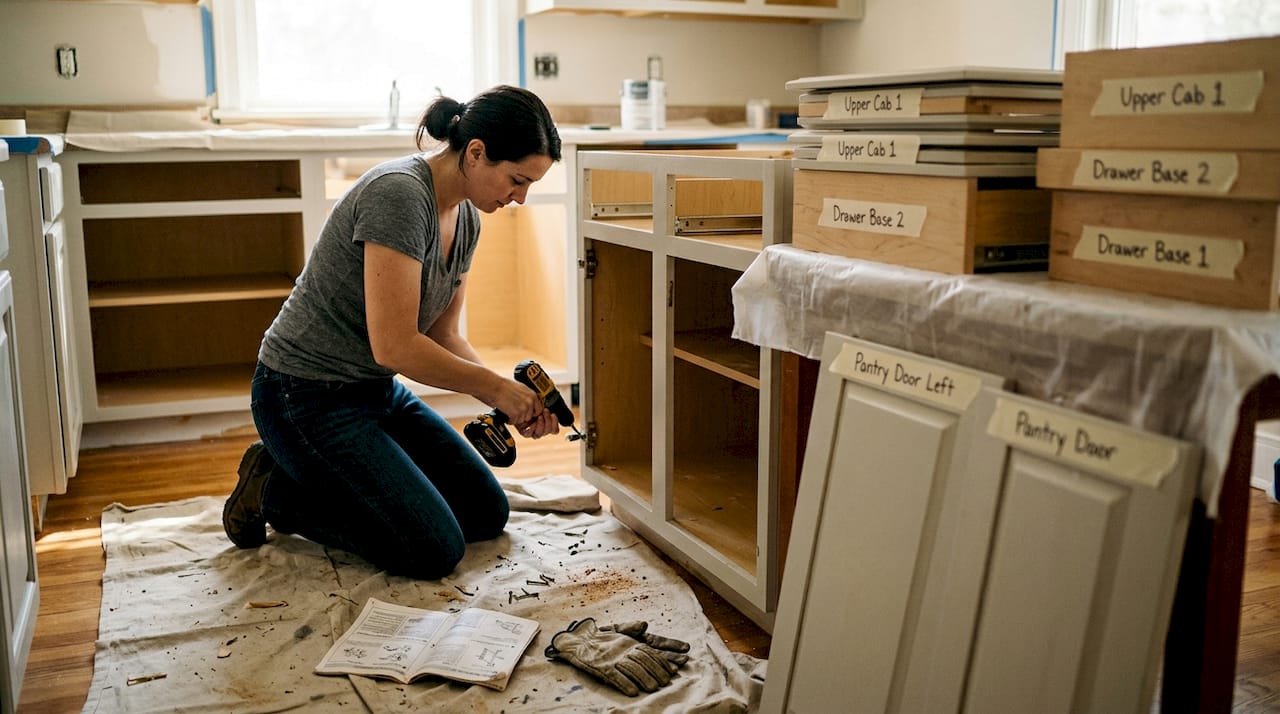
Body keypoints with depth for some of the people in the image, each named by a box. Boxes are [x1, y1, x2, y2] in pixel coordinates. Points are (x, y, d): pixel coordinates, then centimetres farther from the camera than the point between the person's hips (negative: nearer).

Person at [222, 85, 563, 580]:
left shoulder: (466, 218, 2)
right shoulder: (399, 192, -26)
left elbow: (444, 336, 7)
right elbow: (395, 347, -30)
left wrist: (513, 400, -7)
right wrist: (497, 388, -18)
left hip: (376, 392, 9)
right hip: (307, 397, -9)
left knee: (487, 514, 11)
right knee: (434, 551, -14)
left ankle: (310, 473, 17)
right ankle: (276, 489, 2)